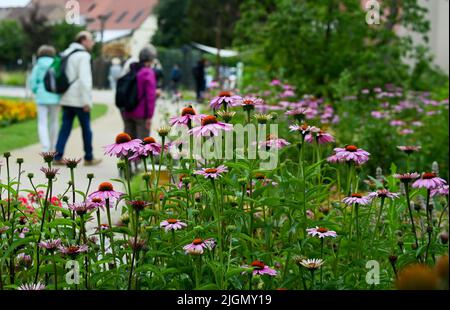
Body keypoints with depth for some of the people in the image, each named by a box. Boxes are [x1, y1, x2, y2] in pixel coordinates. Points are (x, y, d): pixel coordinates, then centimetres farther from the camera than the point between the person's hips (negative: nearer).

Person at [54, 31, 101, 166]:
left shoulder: (66, 53, 14)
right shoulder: (83, 55, -12)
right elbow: (84, 79, -20)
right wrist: (87, 101, -19)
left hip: (66, 99, 7)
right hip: (79, 100, -7)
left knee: (65, 127, 7)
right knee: (86, 128, 4)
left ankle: (58, 157, 2)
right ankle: (89, 158, 13)